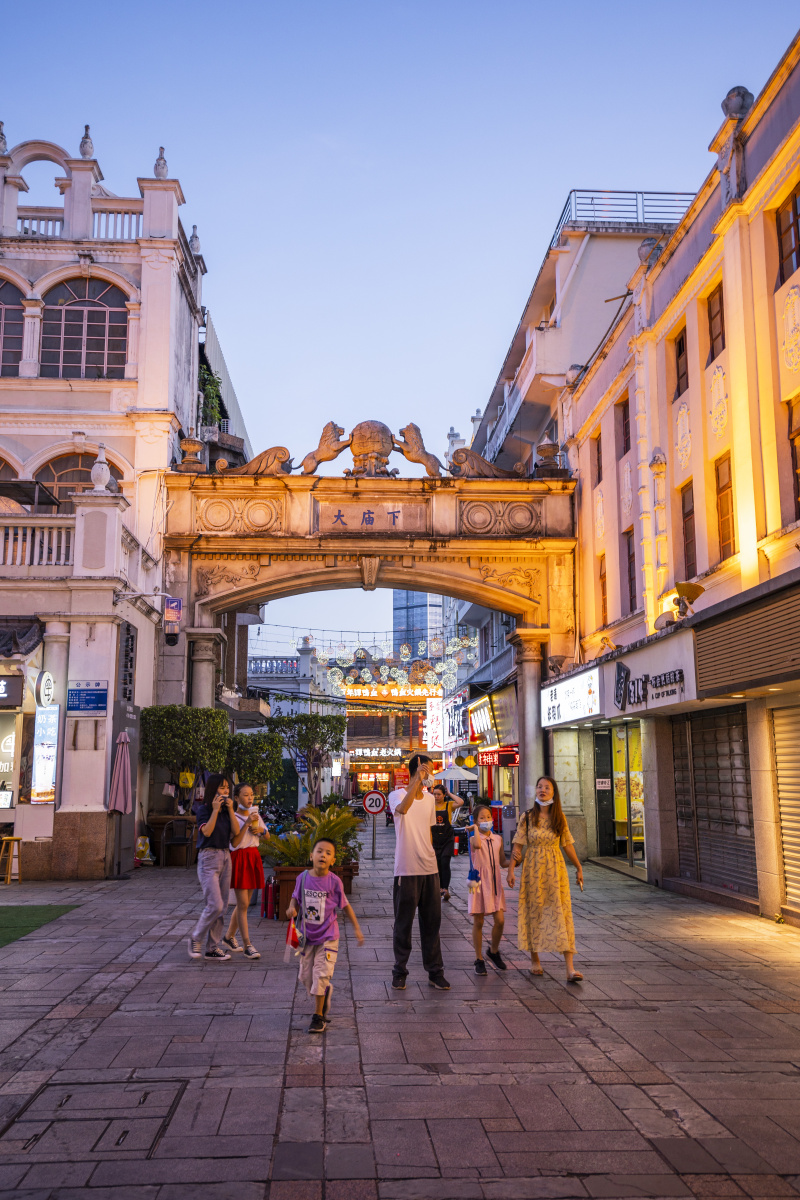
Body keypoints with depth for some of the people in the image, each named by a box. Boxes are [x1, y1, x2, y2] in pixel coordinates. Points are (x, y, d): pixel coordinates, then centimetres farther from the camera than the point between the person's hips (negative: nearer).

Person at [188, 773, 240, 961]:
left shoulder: (226, 810, 12)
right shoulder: (204, 809, -5)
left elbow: (236, 831, 1)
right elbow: (206, 831, -18)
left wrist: (230, 809, -5)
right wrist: (215, 810, -18)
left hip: (225, 857, 7)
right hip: (208, 857, -6)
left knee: (222, 907, 6)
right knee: (215, 905, -14)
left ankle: (213, 948, 14)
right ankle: (195, 938, 8)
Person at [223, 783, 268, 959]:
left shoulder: (255, 815, 11)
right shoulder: (233, 817, -8)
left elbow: (268, 838, 15)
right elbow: (234, 842, -18)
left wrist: (261, 829, -6)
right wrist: (247, 823, -23)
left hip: (253, 858, 7)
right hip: (239, 859, -7)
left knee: (244, 903, 11)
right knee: (243, 904, -7)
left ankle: (229, 936, 27)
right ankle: (248, 945, -6)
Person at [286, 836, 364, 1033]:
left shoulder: (334, 881, -12)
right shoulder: (303, 878, -6)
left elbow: (345, 905, -1)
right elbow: (296, 898, 10)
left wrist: (357, 928, 0)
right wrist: (292, 909, -12)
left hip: (328, 937, -3)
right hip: (307, 935, 3)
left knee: (321, 975, -8)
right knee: (306, 976, 9)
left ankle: (318, 1016, 8)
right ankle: (324, 1006, 36)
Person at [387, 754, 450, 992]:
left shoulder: (430, 798, 12)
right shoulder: (397, 795, -8)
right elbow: (402, 809, -32)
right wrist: (418, 781, -38)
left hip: (430, 869, 5)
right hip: (406, 871, -5)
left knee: (432, 922, 9)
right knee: (403, 924, 4)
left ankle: (435, 972, 17)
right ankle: (399, 972, 16)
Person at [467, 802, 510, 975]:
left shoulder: (497, 839, 9)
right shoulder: (474, 838, -7)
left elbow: (503, 862, 15)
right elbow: (478, 845, -33)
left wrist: (513, 860, -4)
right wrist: (475, 828, -19)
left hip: (495, 883, 4)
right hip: (480, 882, -4)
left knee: (500, 920, -1)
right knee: (478, 922, 3)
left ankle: (493, 951, 24)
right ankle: (479, 959, 15)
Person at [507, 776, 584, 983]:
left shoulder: (560, 817, 3)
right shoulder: (528, 817, -1)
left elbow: (567, 845, 9)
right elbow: (518, 845, -2)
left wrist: (579, 868, 12)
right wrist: (511, 869, -8)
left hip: (556, 870, 0)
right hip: (533, 869, 0)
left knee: (561, 913, -6)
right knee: (533, 912, 6)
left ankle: (570, 968, -8)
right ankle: (535, 960, 23)